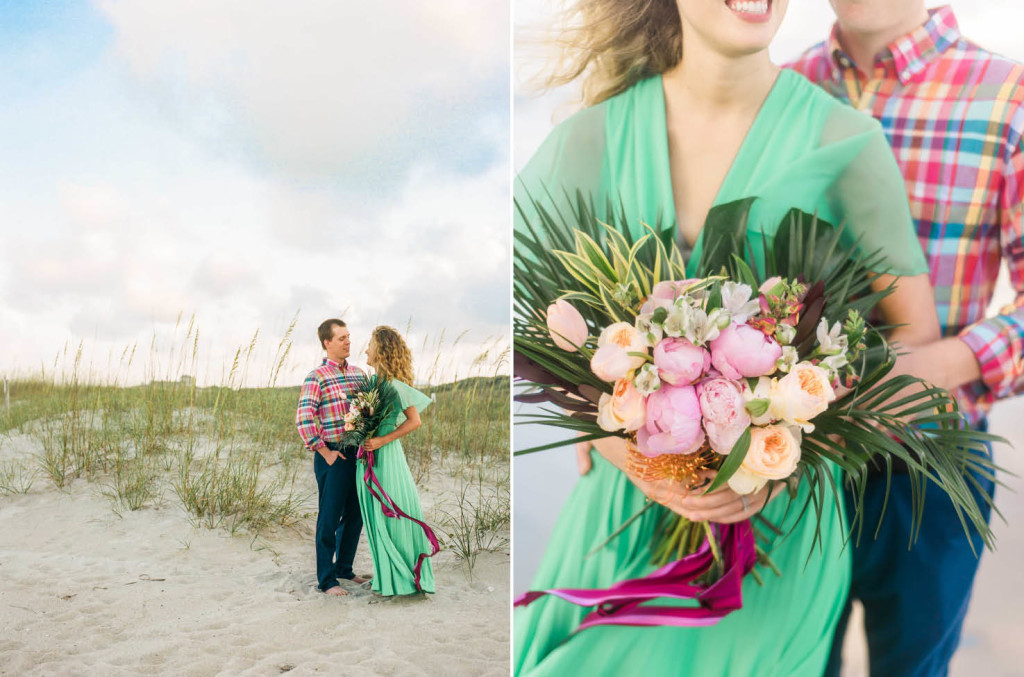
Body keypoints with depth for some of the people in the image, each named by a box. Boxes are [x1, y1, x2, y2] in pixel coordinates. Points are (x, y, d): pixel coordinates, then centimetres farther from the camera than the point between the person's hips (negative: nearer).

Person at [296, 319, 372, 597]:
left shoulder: (358, 373, 11)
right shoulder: (317, 377, -8)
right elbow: (303, 419, -14)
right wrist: (325, 453, -14)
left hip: (358, 454, 6)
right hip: (333, 456, -6)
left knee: (355, 516, 14)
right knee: (329, 518, 1)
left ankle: (344, 568, 30)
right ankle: (326, 579, 10)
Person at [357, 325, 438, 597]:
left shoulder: (394, 385, -14)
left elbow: (414, 421, -17)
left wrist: (382, 441, -18)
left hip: (386, 455, -8)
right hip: (369, 456, 8)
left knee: (392, 515, -1)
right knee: (377, 517, 13)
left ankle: (406, 577, 11)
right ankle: (388, 575, 23)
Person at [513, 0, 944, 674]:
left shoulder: (845, 142, -9)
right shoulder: (593, 138, -5)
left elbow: (915, 335, -3)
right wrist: (618, 442, -18)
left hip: (778, 510, -1)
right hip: (627, 498, 2)